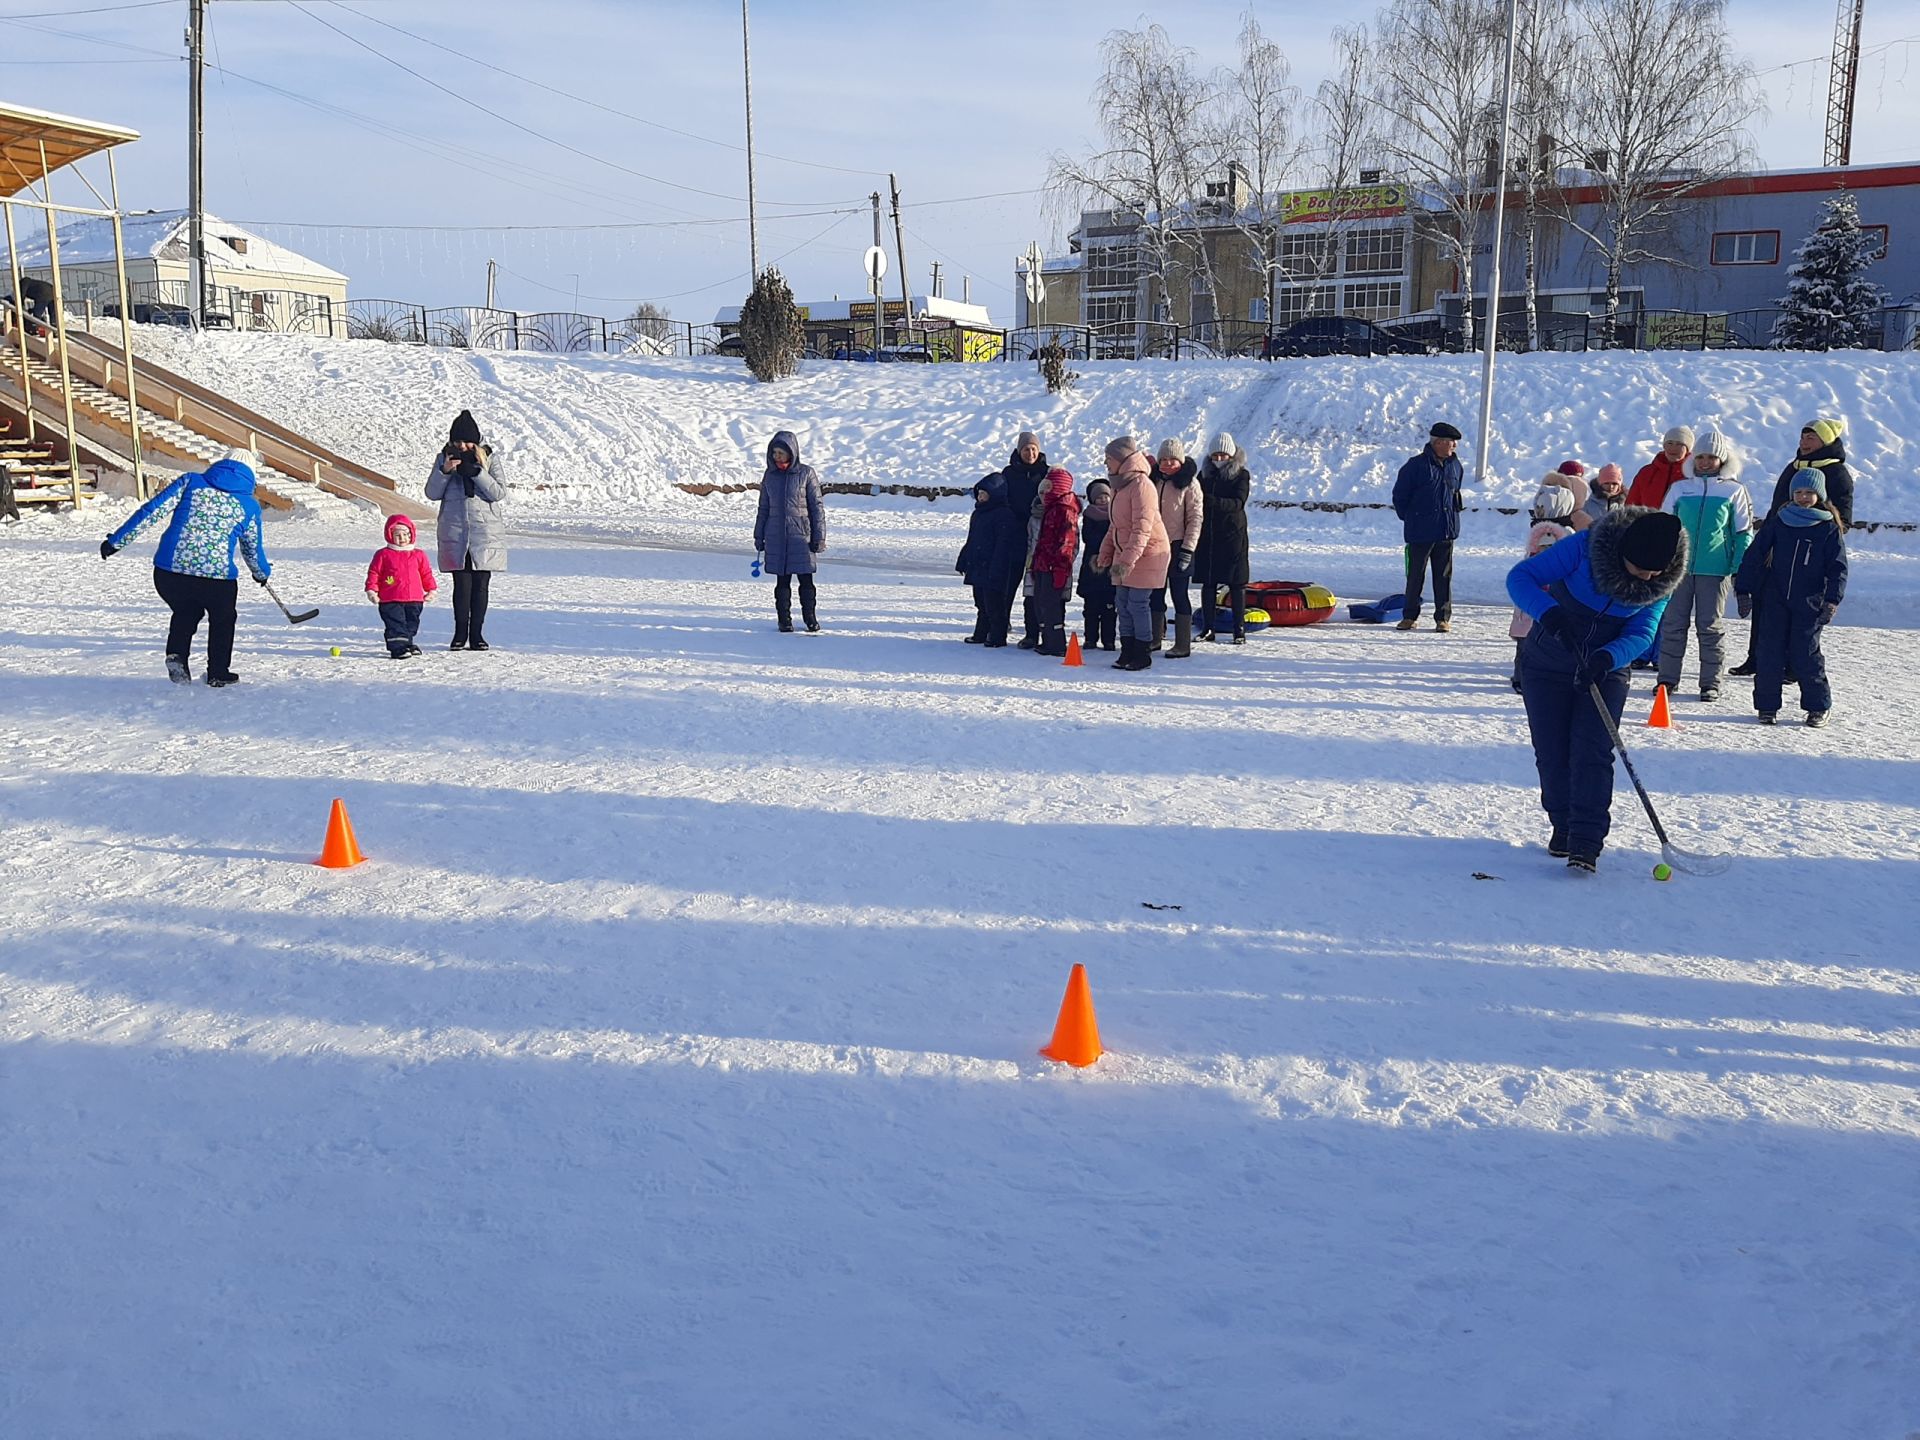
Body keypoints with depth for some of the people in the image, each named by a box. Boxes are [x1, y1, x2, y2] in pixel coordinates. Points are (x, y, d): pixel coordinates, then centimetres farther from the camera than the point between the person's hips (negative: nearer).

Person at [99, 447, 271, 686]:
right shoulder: (249, 505, 11)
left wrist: (117, 540, 6)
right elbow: (253, 548, 24)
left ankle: (176, 654, 9)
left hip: (168, 571, 2)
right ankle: (217, 673, 30)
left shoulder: (191, 482, 10)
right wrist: (262, 572, 45)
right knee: (223, 618, 29)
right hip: (217, 579, -1)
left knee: (185, 613, 31)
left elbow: (152, 511, 2)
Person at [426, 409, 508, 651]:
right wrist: (445, 471, -15)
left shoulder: (489, 458, 2)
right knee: (462, 584, -3)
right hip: (455, 531, 0)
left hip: (486, 531, 0)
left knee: (481, 584, 2)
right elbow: (432, 493, 1)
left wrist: (475, 471, -18)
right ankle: (460, 634, 6)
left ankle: (477, 634, 10)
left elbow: (499, 493, -8)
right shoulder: (444, 458, 6)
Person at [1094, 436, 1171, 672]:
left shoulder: (1141, 485, -17)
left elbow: (1142, 529, -23)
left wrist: (1128, 561, -29)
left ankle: (1143, 655, 2)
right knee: (1122, 601, 8)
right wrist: (1105, 555, 18)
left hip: (1147, 554, -9)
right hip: (1125, 554, 9)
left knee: (1137, 603, -7)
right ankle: (1128, 651, 15)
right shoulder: (1121, 485, 13)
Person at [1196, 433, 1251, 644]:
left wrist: (1213, 501, -30)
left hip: (1232, 535, -4)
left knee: (1236, 583, -1)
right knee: (1207, 582, 5)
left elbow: (1238, 503, -16)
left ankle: (1240, 630, 3)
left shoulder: (1241, 474, -3)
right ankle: (1207, 628, 12)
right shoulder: (1205, 474, 10)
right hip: (1207, 534, 4)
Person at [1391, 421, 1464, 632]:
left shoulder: (1454, 465, 7)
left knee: (1443, 576, 5)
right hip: (1419, 534, -4)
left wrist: (1452, 517, 13)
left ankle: (1443, 617, 11)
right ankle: (1410, 616, 14)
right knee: (1415, 575, 4)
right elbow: (1399, 496, -2)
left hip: (1447, 531, 4)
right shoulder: (1417, 465, -9)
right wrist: (1410, 519, 3)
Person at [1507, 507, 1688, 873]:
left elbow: (1641, 634, -16)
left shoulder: (1661, 583, -13)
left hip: (1605, 672, 1)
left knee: (1593, 753, -13)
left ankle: (1586, 843, -14)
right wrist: (1549, 612, -42)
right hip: (1547, 667, -1)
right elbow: (1520, 577, -24)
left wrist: (1607, 658, -38)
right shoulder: (1583, 548, -24)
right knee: (1552, 754, 4)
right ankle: (1564, 826, 26)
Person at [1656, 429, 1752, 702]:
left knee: (1709, 626, 3)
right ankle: (1668, 678, 11)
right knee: (1673, 624, 3)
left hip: (1715, 569, -2)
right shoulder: (1680, 489, 8)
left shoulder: (1734, 490, 4)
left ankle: (1710, 682, 10)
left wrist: (1741, 570, -1)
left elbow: (1744, 533, 6)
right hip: (1679, 566, 2)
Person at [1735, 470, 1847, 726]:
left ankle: (1818, 706, 10)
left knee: (1805, 654, -4)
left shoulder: (1829, 529, 2)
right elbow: (1755, 556, 7)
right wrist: (1744, 590, 2)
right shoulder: (1778, 522, 5)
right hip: (1775, 600, 2)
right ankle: (1767, 705, 10)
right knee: (1770, 653, 0)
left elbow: (1838, 567, 1)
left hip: (1809, 604, -2)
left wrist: (1832, 600, -10)